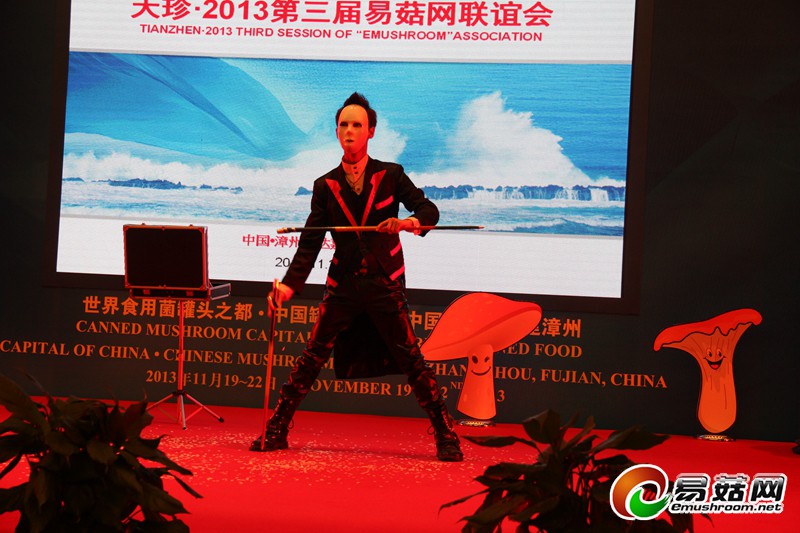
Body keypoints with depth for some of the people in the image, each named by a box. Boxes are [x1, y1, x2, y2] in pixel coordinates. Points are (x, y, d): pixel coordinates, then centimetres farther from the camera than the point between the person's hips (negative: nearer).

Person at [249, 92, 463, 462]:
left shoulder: (391, 176, 2)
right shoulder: (326, 186, 5)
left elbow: (429, 210, -3)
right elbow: (310, 243, 2)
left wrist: (409, 222, -27)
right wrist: (289, 285, -10)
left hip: (385, 285, -2)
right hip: (343, 286, 2)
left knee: (411, 361, -2)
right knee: (311, 359, 1)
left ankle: (446, 437, 7)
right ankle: (275, 432, 9)